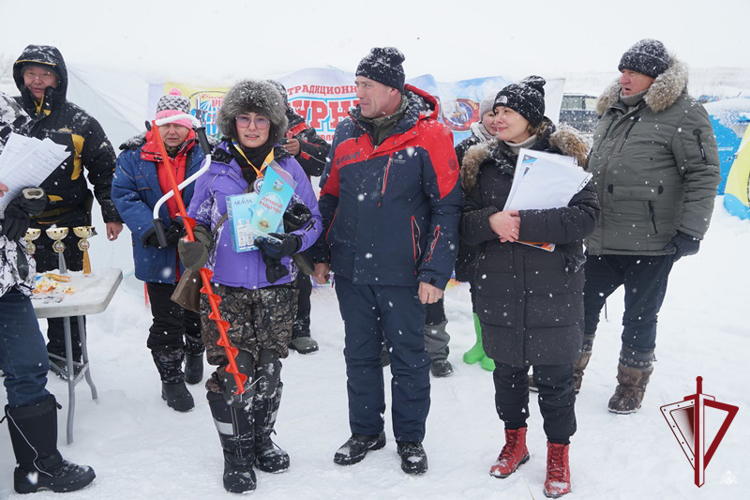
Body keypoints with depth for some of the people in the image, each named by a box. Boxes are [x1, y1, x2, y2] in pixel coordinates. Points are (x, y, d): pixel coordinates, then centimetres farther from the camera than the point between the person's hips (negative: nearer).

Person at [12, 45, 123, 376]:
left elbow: (105, 170, 5)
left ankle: (63, 352, 21)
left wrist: (112, 214, 1)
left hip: (65, 224, -1)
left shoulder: (79, 122, 3)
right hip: (15, 221, 2)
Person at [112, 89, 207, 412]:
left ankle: (194, 353, 49)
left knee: (198, 312, 19)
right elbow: (123, 195, -7)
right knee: (166, 321, 3)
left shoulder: (204, 155, -5)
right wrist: (148, 228, -23)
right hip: (158, 257, -1)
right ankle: (171, 378, 20)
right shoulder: (134, 157, -1)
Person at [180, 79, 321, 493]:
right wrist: (194, 243, -10)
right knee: (233, 371, -3)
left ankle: (262, 441, 33)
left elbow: (313, 220, 7)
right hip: (225, 289, -1)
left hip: (276, 289, 1)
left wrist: (291, 243, -13)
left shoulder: (288, 167, 3)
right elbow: (197, 218, 13)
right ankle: (237, 455, 15)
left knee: (269, 368, 12)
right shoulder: (214, 167, 4)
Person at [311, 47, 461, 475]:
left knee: (409, 357, 10)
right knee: (360, 355, 16)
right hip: (351, 269, 5)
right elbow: (329, 197, 14)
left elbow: (447, 206, -11)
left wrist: (435, 272, -15)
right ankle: (366, 431, 34)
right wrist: (321, 254, 12)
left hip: (402, 274, -4)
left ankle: (410, 438, 28)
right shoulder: (348, 132, 5)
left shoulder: (429, 134, -10)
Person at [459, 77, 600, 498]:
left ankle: (559, 454, 25)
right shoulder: (484, 162, 7)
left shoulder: (564, 156, -4)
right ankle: (515, 443, 35)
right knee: (507, 370, 14)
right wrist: (491, 221, -16)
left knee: (555, 376, 6)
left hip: (554, 287, -3)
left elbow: (587, 214, -14)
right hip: (499, 287, 3)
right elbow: (466, 222, 6)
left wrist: (526, 224, -22)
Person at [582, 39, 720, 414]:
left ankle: (632, 385, 27)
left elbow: (704, 175, -11)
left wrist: (690, 231, -16)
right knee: (582, 308, 12)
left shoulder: (684, 115, -9)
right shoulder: (611, 112, 13)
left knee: (639, 318, 9)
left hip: (651, 245, -6)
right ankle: (569, 374, 29)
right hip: (601, 242, 6)